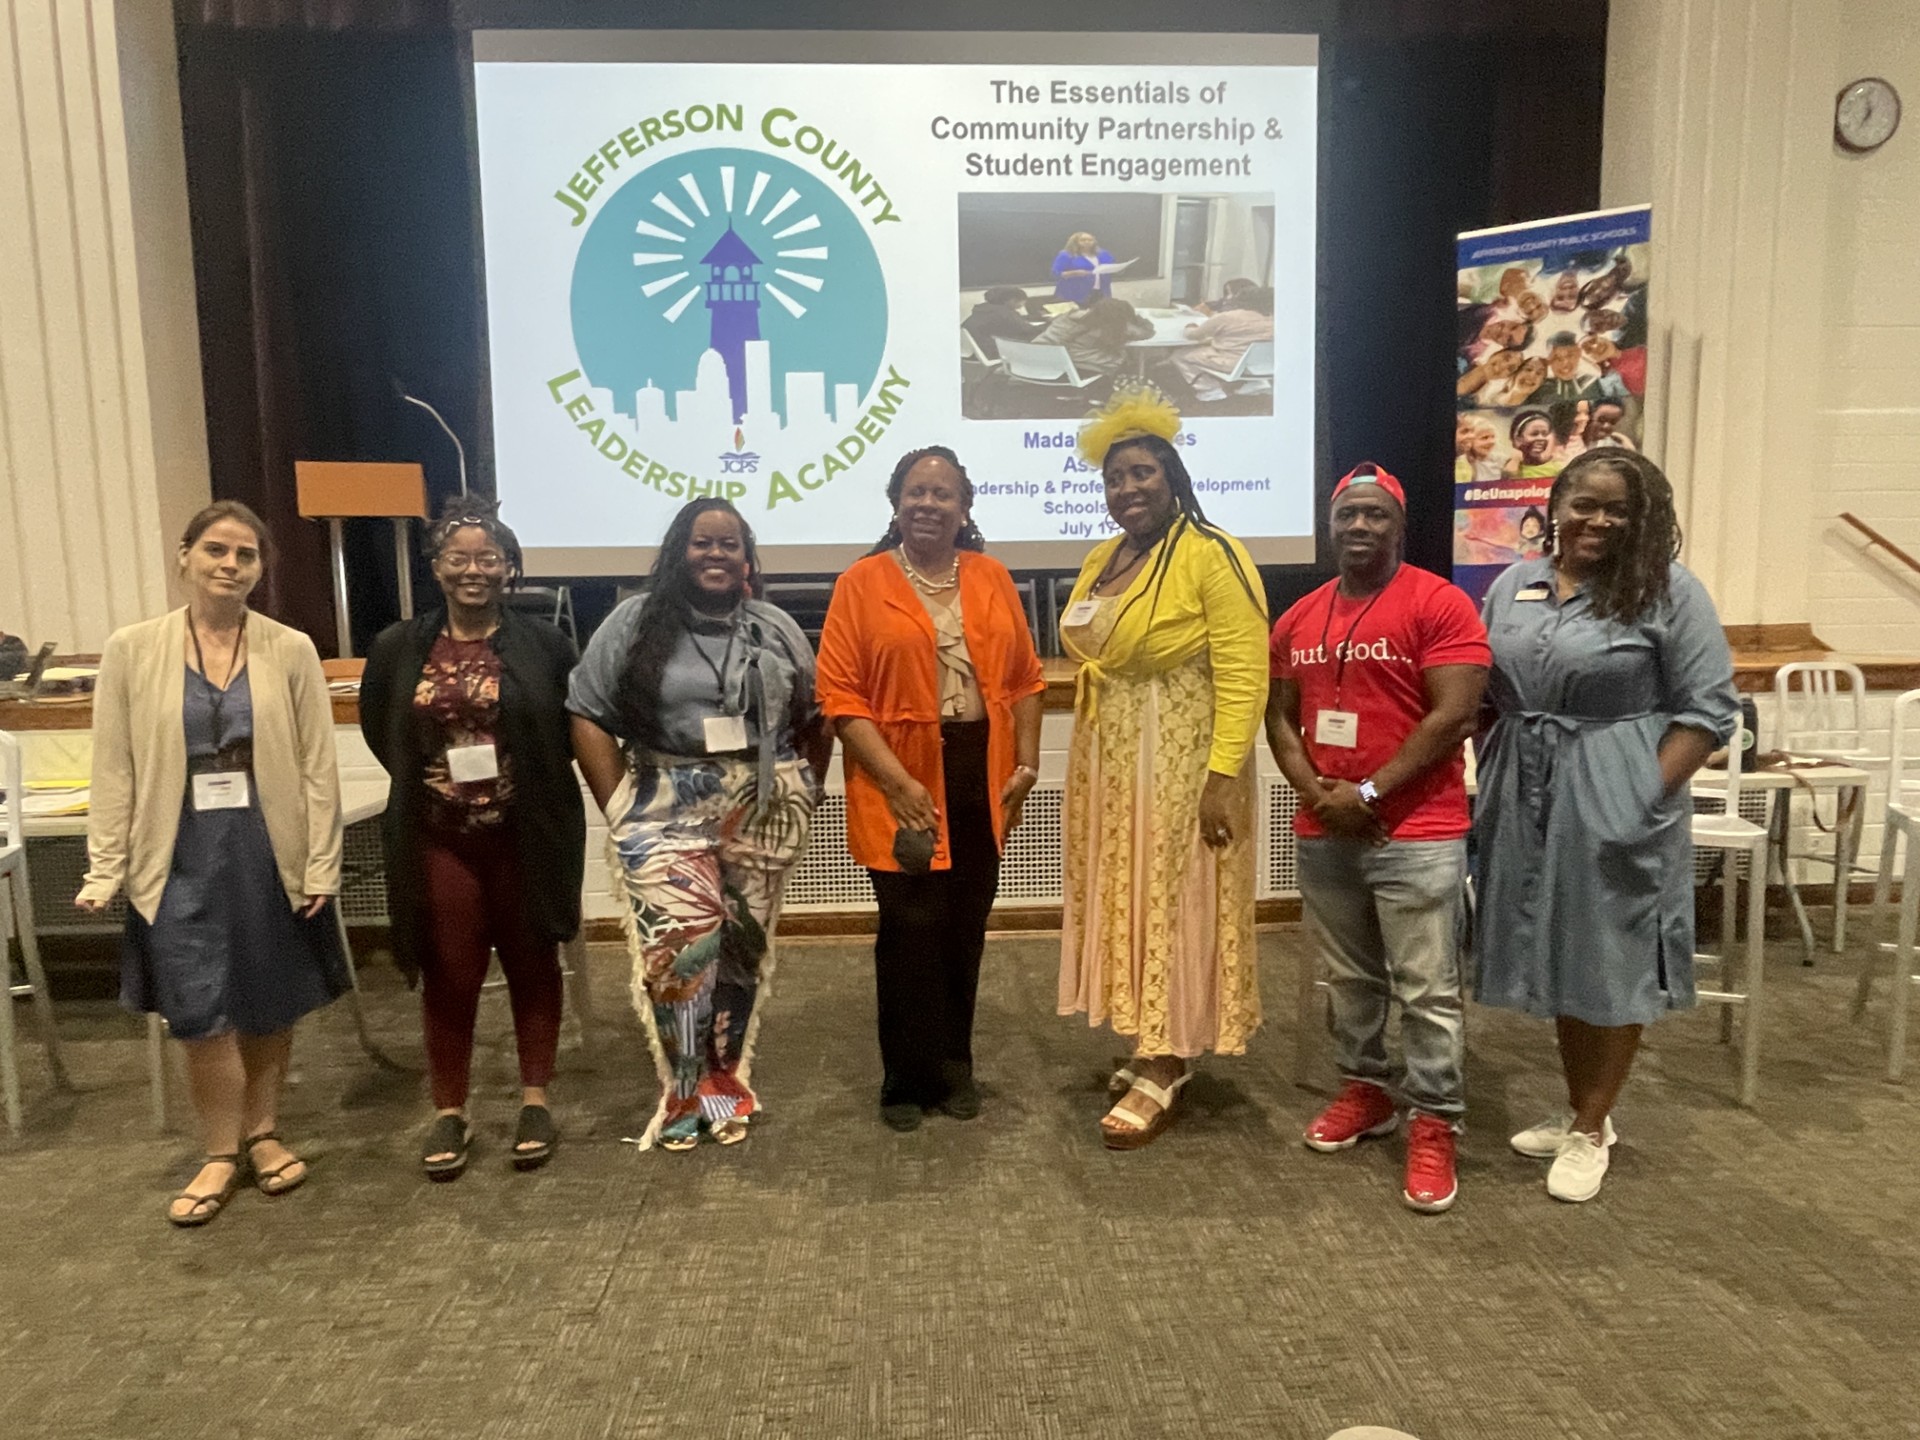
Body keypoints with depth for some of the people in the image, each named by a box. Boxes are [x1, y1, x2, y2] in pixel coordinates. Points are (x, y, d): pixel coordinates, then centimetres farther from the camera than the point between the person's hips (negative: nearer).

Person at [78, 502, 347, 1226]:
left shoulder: (291, 651, -3)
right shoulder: (131, 650, -2)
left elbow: (318, 766, -2)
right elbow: (113, 770, 0)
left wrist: (322, 866, -5)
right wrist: (104, 872, -4)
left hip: (271, 854, 1)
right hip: (183, 856, 0)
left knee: (271, 1005, 12)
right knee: (201, 1013, 2)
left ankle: (262, 1132, 32)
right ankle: (223, 1154, 21)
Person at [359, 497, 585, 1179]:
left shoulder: (543, 643, -4)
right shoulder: (398, 648, 2)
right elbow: (378, 728, 16)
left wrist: (535, 770, -3)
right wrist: (420, 775, 6)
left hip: (527, 836, -1)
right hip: (438, 838, 1)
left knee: (531, 965, 11)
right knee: (448, 973, 8)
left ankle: (535, 1101, 24)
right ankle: (449, 1111, 22)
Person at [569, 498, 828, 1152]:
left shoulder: (777, 629, 9)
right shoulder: (634, 623, 1)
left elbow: (815, 719, 14)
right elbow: (589, 717, -2)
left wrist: (805, 793, 7)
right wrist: (620, 809, -7)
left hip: (762, 816, 3)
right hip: (668, 817, -2)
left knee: (743, 948, 8)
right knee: (683, 945, -11)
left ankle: (726, 1081, 24)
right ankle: (686, 1092, 6)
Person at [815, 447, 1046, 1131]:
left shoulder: (991, 577, 8)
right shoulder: (861, 584, -3)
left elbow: (1025, 677, 11)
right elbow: (840, 695, -8)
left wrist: (1026, 763, 3)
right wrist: (897, 781, -15)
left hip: (980, 780, 4)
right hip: (902, 785, -3)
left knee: (965, 929, 12)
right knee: (912, 931, -1)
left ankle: (954, 1066, 29)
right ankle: (908, 1079, 17)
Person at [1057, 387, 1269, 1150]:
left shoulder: (1212, 555, -14)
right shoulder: (1101, 560, 11)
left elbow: (1243, 675, -19)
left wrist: (1225, 775, -24)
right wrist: (1087, 755, 14)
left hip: (1181, 764, -8)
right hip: (1108, 764, 8)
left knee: (1173, 907, 1)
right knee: (1127, 905, 13)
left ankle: (1162, 1076, 10)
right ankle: (1157, 1050, 27)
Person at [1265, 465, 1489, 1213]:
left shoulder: (1440, 604, -8)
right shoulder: (1297, 619, 10)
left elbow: (1454, 716, -14)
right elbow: (1280, 715, 12)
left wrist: (1368, 792, -14)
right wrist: (1316, 793, -5)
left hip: (1418, 833, -5)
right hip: (1324, 834, 6)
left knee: (1427, 989, 0)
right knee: (1350, 978, 16)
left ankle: (1433, 1126, 12)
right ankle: (1365, 1090, 33)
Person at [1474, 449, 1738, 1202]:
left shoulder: (1668, 589, -7)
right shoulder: (1514, 585, 8)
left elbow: (1709, 707, -9)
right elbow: (1480, 691, 12)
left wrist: (1648, 797, -16)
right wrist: (1489, 777, 3)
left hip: (1616, 805, -5)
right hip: (1526, 799, 5)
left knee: (1609, 963, 5)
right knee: (1558, 958, 15)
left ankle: (1590, 1131, 19)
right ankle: (1578, 1110, 31)